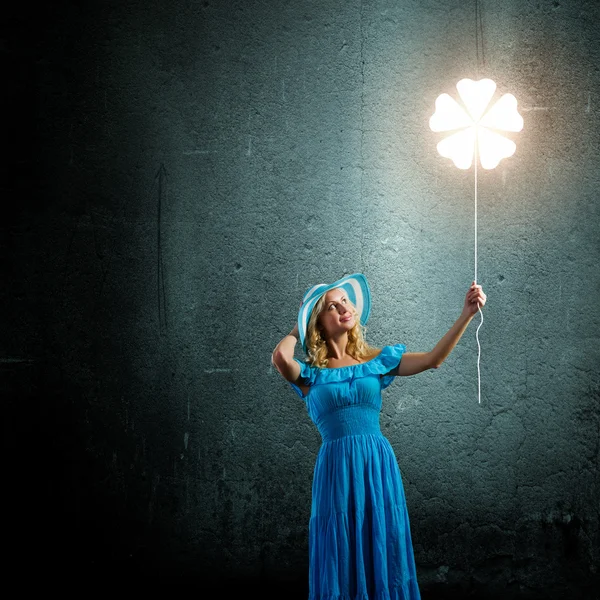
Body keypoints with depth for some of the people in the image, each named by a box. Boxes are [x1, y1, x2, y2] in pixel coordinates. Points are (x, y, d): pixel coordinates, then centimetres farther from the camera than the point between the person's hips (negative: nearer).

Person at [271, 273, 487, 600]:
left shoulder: (375, 360, 10)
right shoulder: (310, 373, 3)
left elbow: (432, 359, 2)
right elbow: (280, 357, -20)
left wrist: (466, 315, -10)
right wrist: (297, 330, 2)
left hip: (379, 465, 3)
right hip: (337, 469, -3)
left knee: (383, 557, 8)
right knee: (343, 562, 4)